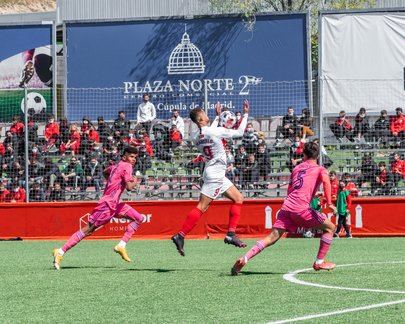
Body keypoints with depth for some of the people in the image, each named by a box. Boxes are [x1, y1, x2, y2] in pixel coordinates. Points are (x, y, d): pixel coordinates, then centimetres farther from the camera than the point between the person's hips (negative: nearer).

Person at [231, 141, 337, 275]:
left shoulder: (297, 168, 25)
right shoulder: (320, 169, 11)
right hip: (301, 208, -5)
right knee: (330, 228, 11)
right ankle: (319, 262, 10)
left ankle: (244, 258, -14)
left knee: (272, 237, 1)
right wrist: (329, 203, -15)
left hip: (287, 206, 5)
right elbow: (325, 180, -12)